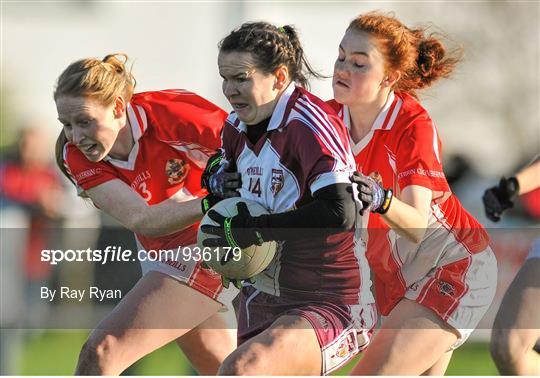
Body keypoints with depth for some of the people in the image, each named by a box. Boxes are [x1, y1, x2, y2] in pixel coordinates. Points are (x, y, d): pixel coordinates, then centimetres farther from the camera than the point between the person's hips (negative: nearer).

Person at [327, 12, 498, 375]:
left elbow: (417, 226, -32)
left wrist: (382, 201, -53)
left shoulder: (413, 125, -24)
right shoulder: (330, 118, -8)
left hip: (455, 266, -7)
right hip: (395, 274, 7)